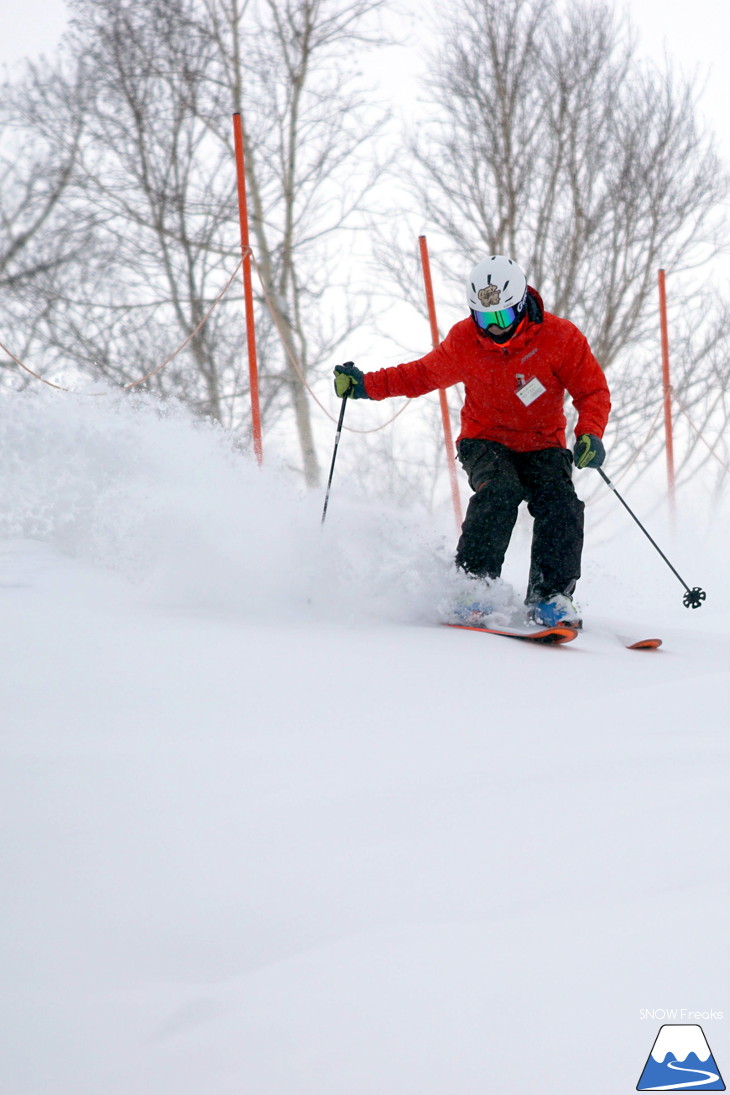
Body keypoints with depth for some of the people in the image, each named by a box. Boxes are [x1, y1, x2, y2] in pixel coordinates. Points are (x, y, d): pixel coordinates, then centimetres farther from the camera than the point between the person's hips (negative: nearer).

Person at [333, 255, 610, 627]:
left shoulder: (560, 338, -14)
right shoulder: (463, 341, -7)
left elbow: (594, 391, -8)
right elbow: (424, 374, 9)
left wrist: (590, 434, -27)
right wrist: (366, 385, -2)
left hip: (543, 445, 0)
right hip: (486, 441, 0)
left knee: (561, 506, -25)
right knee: (499, 492, -31)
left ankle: (550, 596, -19)